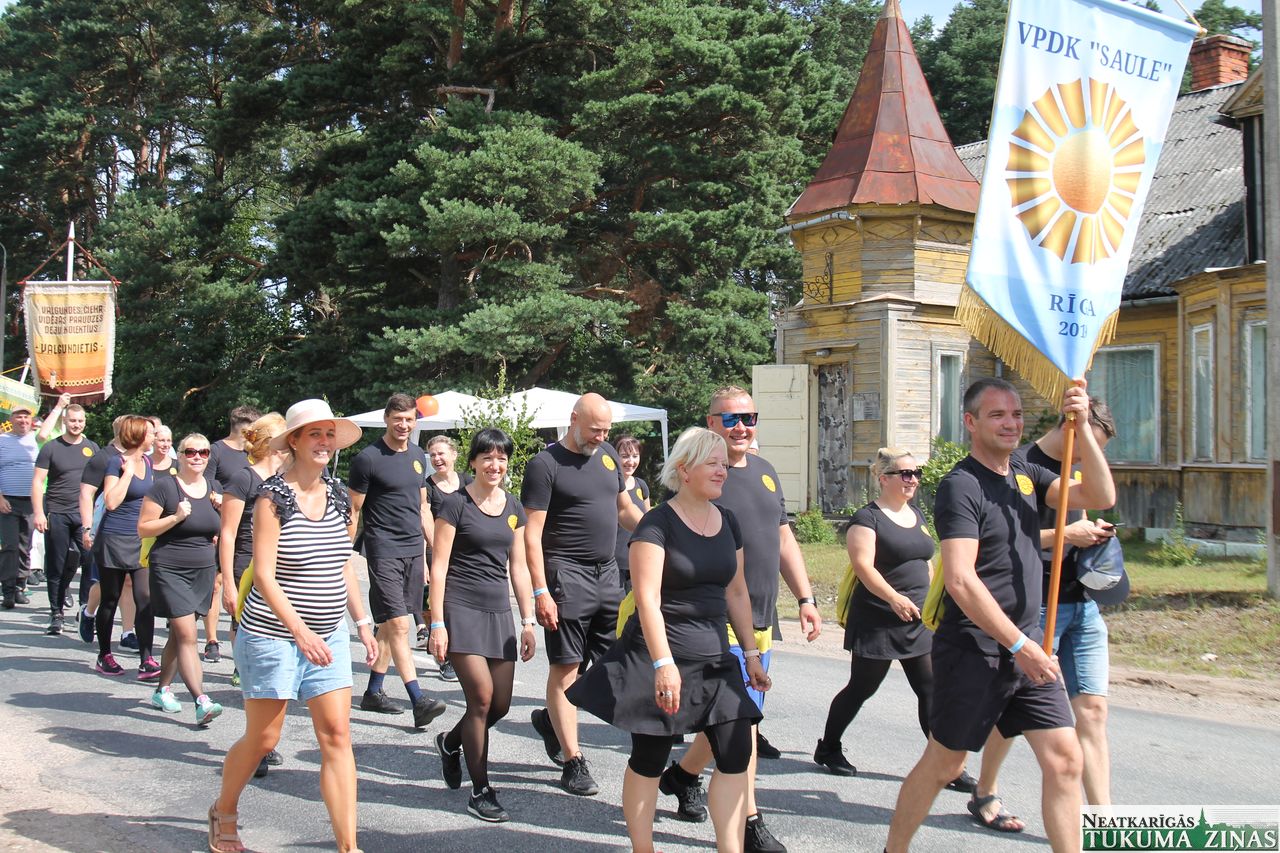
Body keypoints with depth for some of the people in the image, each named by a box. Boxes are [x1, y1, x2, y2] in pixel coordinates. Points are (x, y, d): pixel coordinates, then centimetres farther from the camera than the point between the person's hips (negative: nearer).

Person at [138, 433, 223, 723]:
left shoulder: (212, 489, 10)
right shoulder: (165, 487, -7)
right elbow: (143, 528, -7)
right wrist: (176, 517, -19)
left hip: (204, 571, 6)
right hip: (170, 571, -6)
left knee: (178, 635, 14)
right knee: (187, 636, -13)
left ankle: (162, 690, 29)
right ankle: (201, 702, -18)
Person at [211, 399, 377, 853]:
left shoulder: (338, 494, 7)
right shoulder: (273, 496, -11)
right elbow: (264, 574, -16)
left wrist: (362, 622, 10)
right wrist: (301, 632, -24)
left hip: (328, 635, 5)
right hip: (273, 634, -5)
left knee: (337, 736, -3)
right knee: (262, 738, 7)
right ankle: (223, 812, 35)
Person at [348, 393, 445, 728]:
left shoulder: (418, 456, 13)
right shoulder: (367, 459, -7)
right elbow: (353, 511, -4)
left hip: (413, 549, 7)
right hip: (384, 551, -7)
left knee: (390, 625, 12)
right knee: (399, 625, -11)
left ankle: (373, 692, 23)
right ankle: (419, 700, -15)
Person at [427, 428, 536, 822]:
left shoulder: (513, 509, 12)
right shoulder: (455, 504, -4)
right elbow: (439, 566, -5)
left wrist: (528, 621, 12)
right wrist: (437, 623, -11)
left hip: (499, 611, 6)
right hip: (461, 609, -6)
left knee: (501, 704, 4)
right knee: (482, 698, -10)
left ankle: (451, 742, 35)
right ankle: (481, 791, 3)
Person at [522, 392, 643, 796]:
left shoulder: (608, 456, 13)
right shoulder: (545, 465, -8)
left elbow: (625, 510, 23)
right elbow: (532, 534, -12)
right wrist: (541, 591, -18)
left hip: (607, 573, 7)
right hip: (567, 576, -7)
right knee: (566, 668, 0)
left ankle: (553, 718, 31)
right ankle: (572, 762, 6)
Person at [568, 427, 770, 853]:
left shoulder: (728, 522, 9)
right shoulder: (658, 524, -11)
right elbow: (648, 599, -19)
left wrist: (751, 652, 16)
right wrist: (663, 663, -28)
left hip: (715, 658, 6)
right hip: (661, 657, -6)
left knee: (736, 755, 0)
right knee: (649, 761, 4)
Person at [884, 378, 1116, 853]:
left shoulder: (1025, 475, 10)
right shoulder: (961, 487, -14)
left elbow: (1100, 498, 0)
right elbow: (960, 580, -22)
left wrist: (1082, 427, -10)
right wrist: (1020, 645, -21)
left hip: (1027, 645, 7)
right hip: (973, 650, -7)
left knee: (1065, 759, 1)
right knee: (943, 763, 6)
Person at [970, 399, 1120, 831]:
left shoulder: (1075, 468, 15)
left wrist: (1092, 532, 5)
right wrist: (1066, 534, -17)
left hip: (1082, 604, 7)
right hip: (1036, 605, -7)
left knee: (1092, 709, 1)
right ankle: (985, 793, 26)